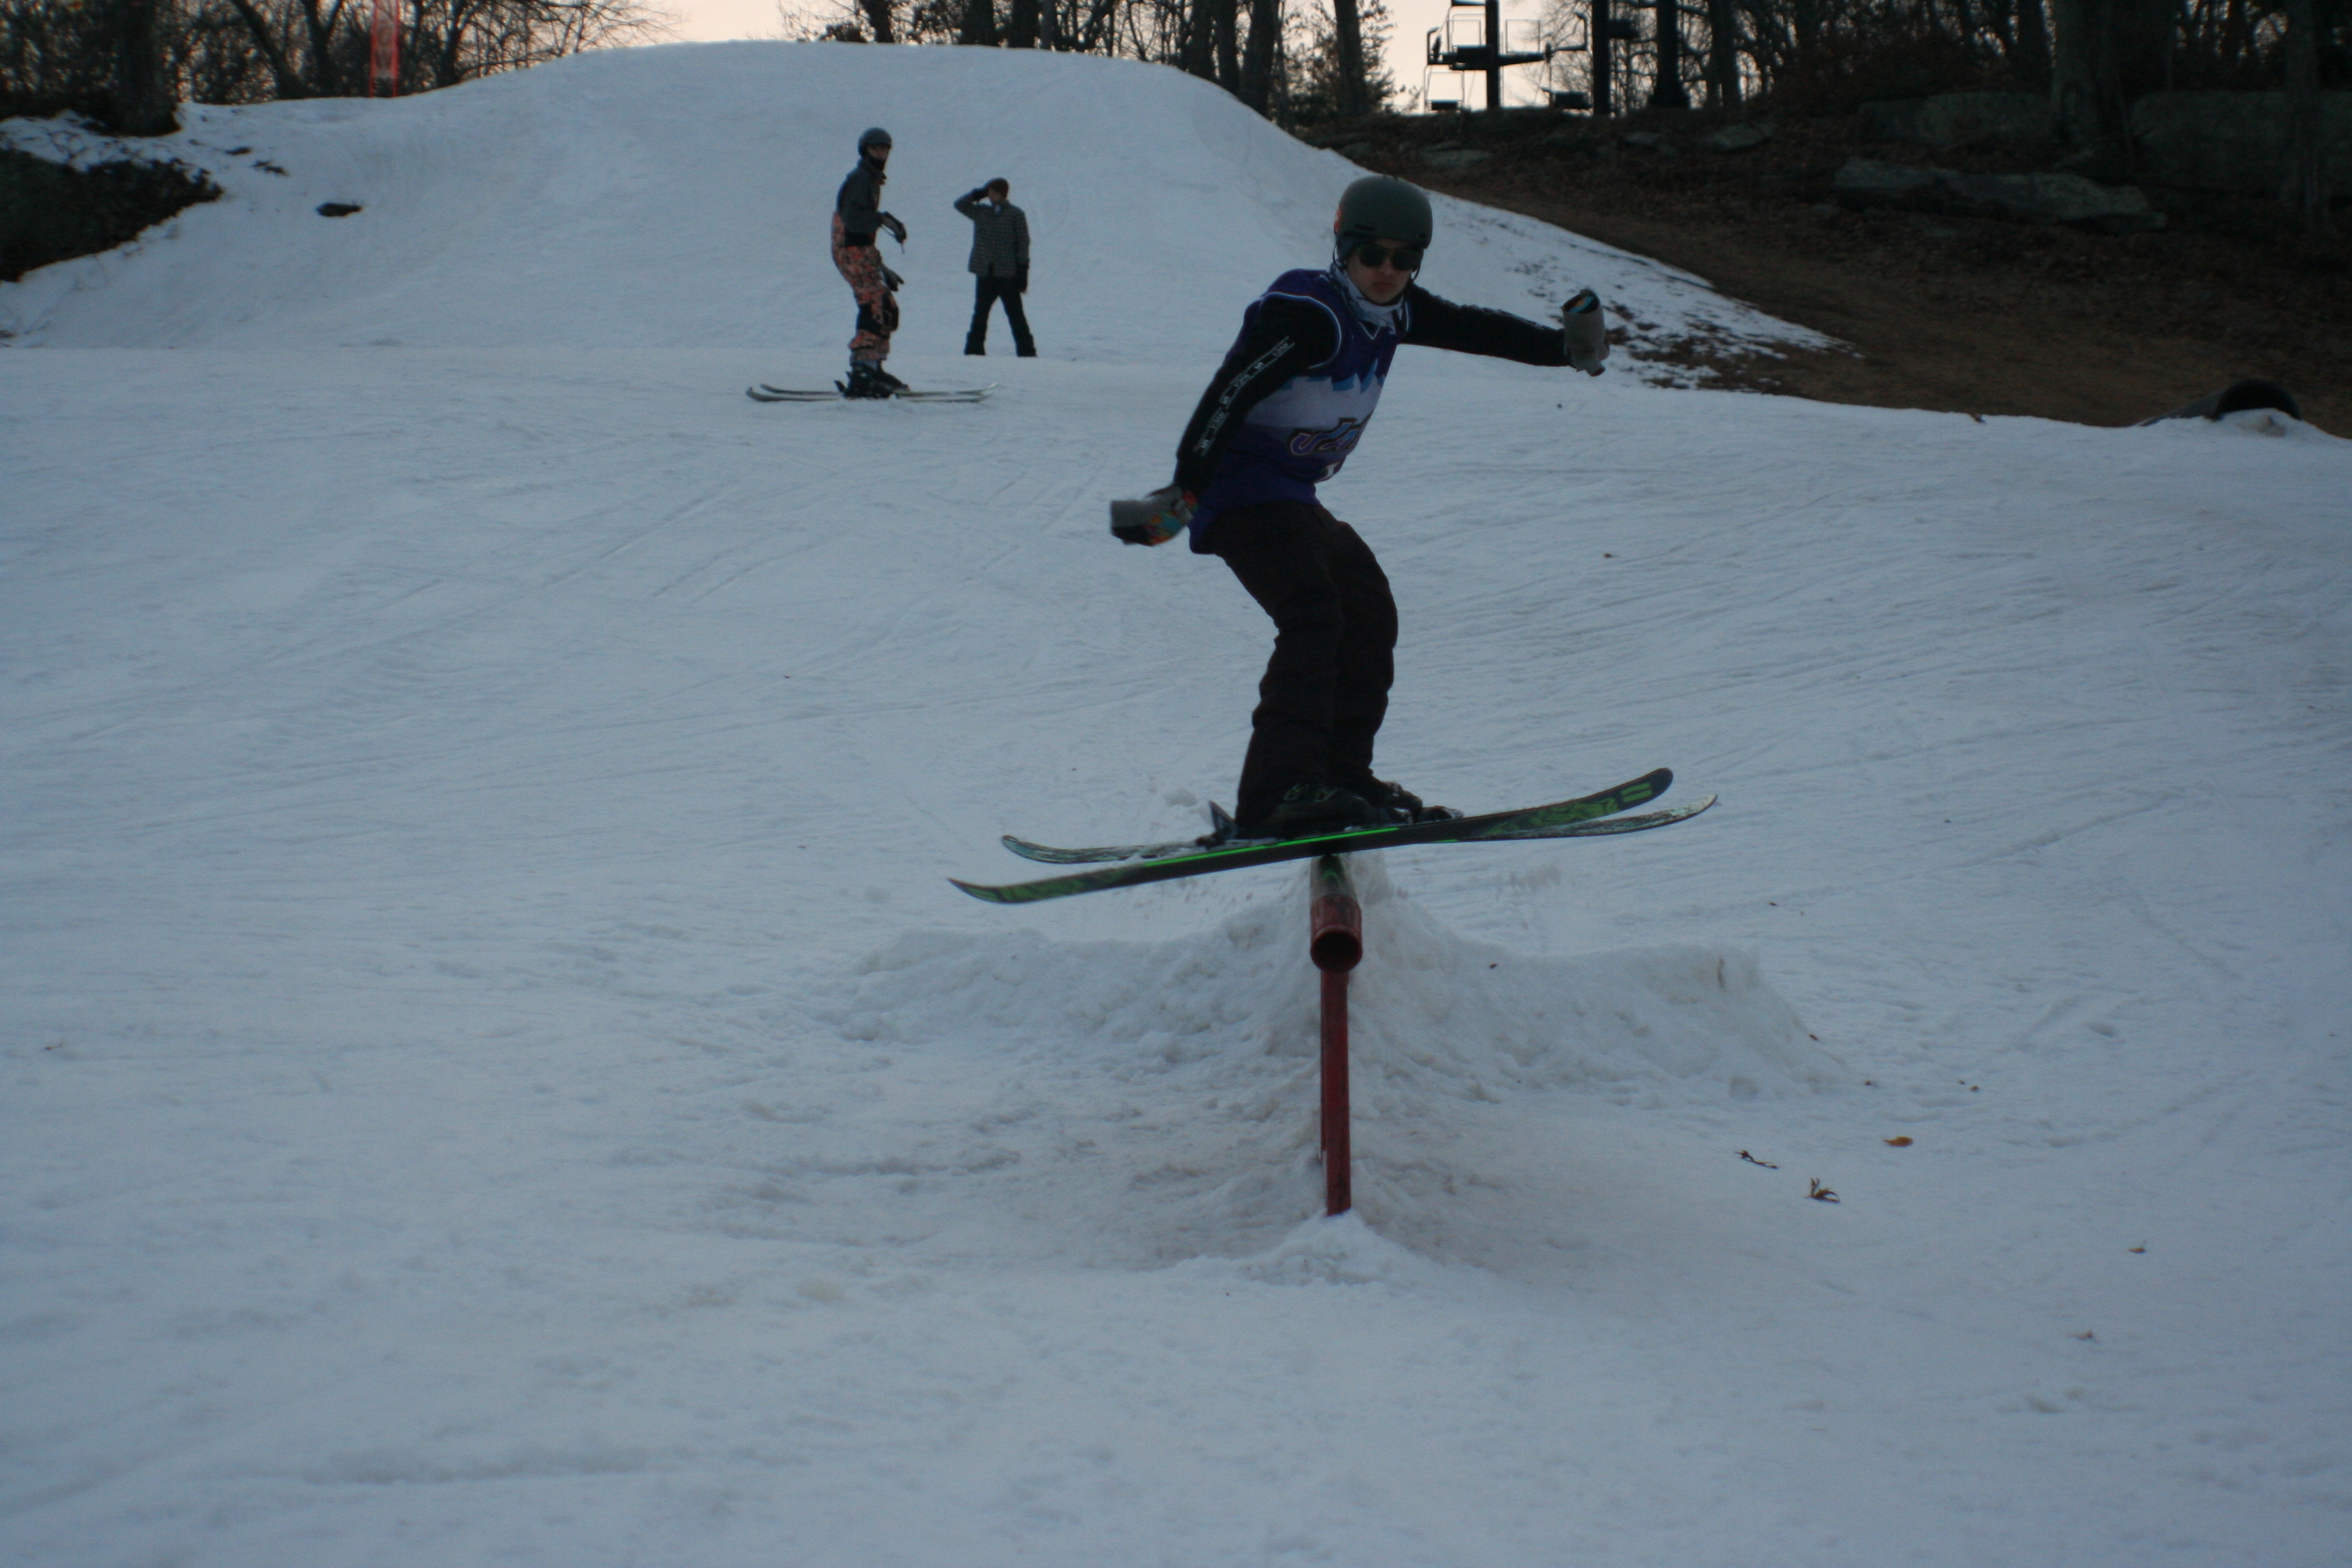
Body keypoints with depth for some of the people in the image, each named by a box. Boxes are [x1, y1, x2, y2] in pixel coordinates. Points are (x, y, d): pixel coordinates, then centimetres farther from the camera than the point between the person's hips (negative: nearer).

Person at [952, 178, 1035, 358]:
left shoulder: (1016, 215, -3)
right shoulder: (981, 212, 10)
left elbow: (1023, 243, -4)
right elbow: (960, 204, 15)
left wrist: (1022, 273, -9)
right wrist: (979, 194, 1)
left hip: (1007, 275, -4)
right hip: (985, 274, 5)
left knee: (1016, 315, -2)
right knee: (980, 315, 9)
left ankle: (1026, 351, 0)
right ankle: (974, 349, 16)